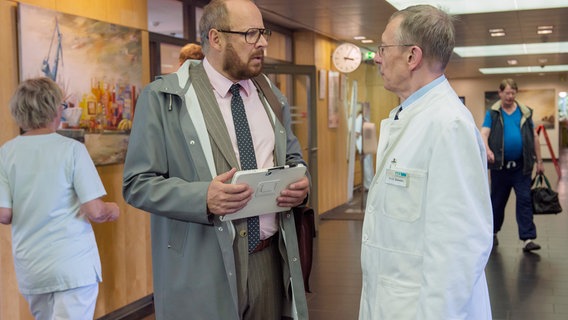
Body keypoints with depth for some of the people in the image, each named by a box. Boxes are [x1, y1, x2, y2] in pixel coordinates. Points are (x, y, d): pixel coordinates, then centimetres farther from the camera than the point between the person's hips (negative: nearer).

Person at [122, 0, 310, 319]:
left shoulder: (270, 95, 11)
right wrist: (203, 198, -25)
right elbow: (138, 183, -9)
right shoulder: (163, 98, -6)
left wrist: (299, 182, -3)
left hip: (270, 260, 5)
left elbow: (292, 157, 21)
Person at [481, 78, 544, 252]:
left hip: (521, 166, 1)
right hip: (500, 165, -1)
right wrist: (487, 150, -30)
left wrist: (539, 161, 8)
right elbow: (484, 134, -10)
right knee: (497, 200, 11)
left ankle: (527, 239, -6)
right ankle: (493, 232, 30)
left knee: (525, 200, -5)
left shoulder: (525, 112, 7)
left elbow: (534, 137, 11)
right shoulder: (492, 113, 1)